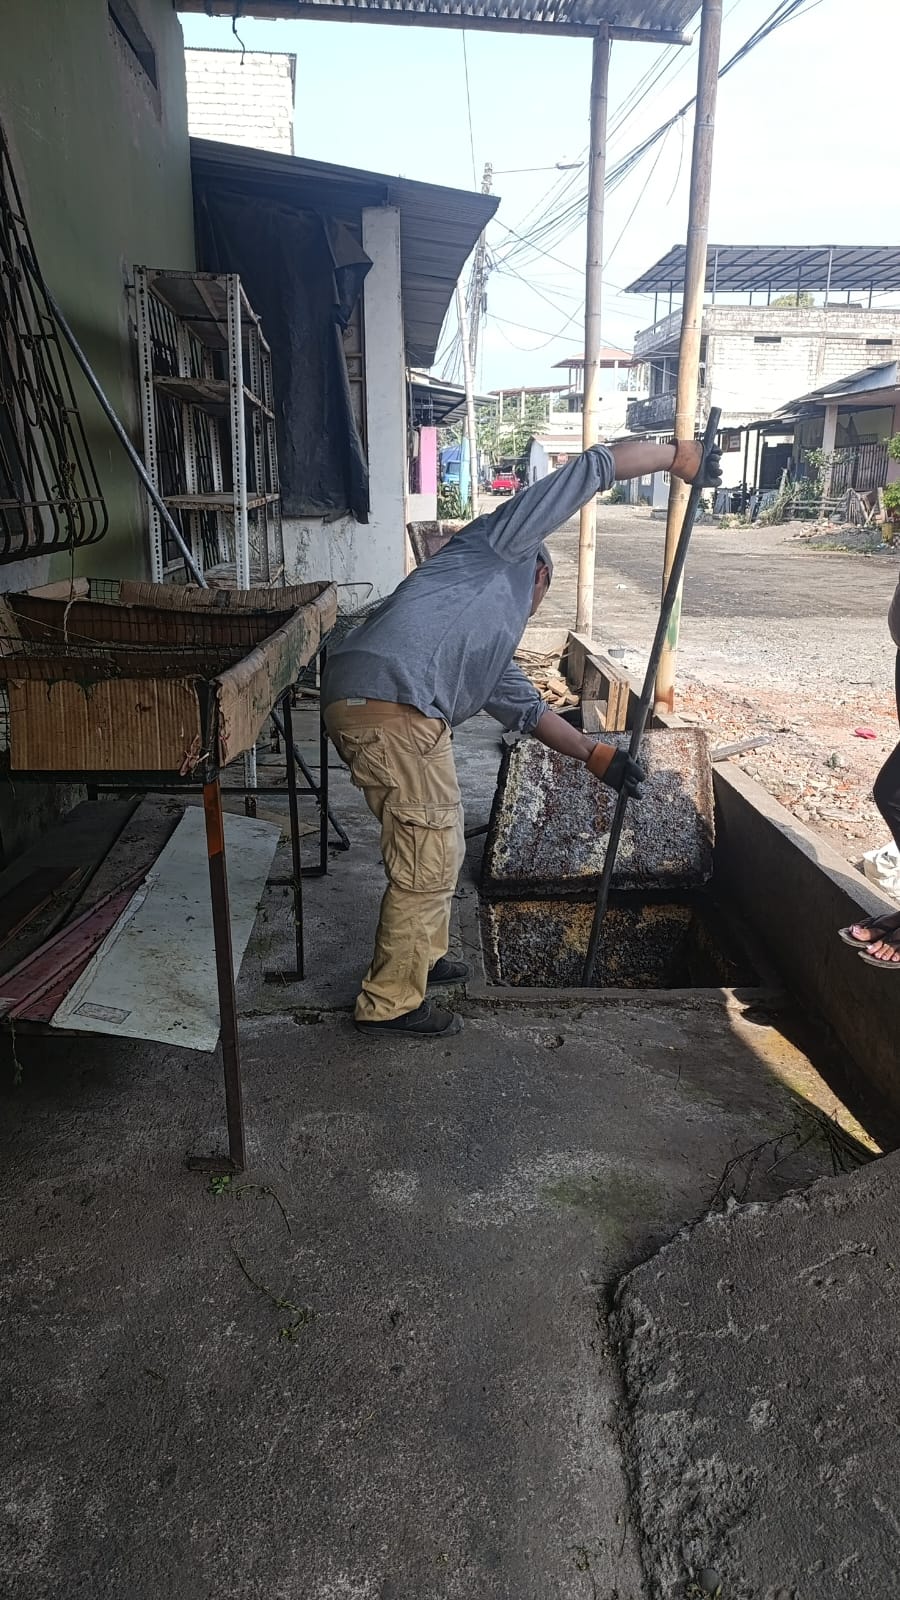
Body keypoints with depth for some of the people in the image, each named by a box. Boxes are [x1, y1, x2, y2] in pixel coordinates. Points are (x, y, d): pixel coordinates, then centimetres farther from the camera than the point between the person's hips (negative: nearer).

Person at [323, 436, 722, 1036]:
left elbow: (524, 705, 33)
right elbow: (591, 469, 13)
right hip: (390, 704, -10)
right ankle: (391, 1002, 16)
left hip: (361, 704, 10)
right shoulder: (504, 542, 15)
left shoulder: (489, 639, 35)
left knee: (438, 847, 24)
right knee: (428, 862, 2)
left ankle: (421, 956, 44)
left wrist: (596, 754, 31)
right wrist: (678, 456, 22)